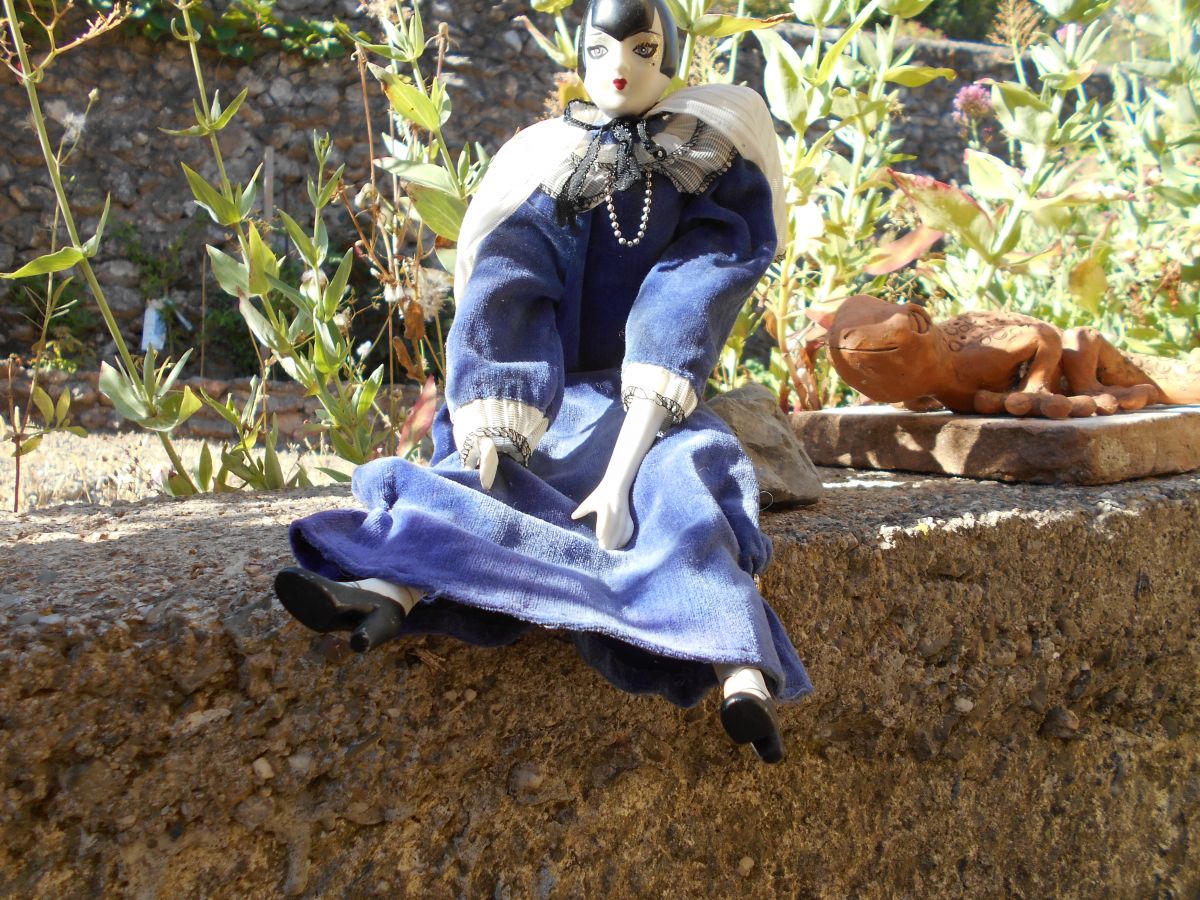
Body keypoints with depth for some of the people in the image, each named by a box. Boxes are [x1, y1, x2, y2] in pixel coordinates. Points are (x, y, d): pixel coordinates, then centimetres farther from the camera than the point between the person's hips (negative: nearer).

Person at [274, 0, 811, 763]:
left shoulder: (710, 168, -4)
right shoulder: (541, 173, 0)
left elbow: (679, 333, -17)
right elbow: (497, 331, -14)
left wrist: (621, 472, -30)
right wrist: (479, 464, -31)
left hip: (656, 414, -2)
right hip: (562, 405, 2)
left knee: (670, 481, -35)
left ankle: (738, 673, -58)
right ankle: (395, 594, -55)